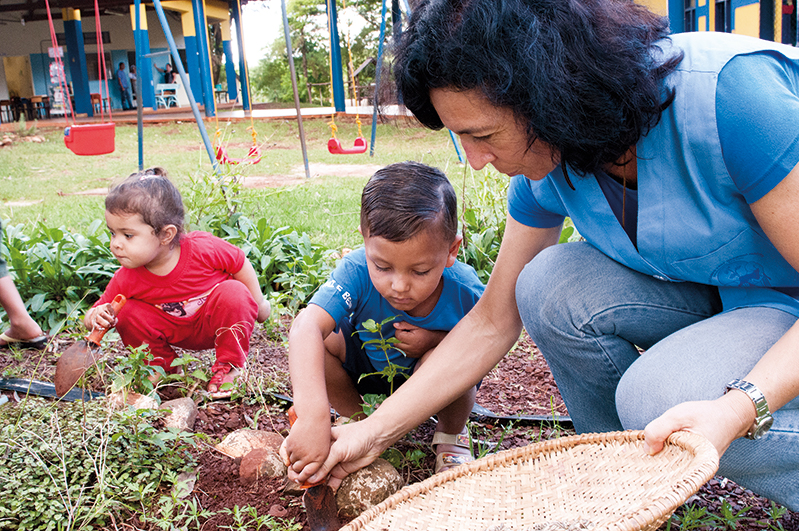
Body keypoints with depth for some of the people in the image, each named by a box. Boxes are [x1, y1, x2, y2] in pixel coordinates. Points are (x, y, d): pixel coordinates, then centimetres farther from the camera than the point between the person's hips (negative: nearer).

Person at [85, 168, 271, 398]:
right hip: (178, 334, 3)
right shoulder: (126, 280, -22)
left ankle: (229, 364, -12)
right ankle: (160, 364, 7)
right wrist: (95, 318, -39)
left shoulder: (203, 249, -31)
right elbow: (97, 311, -12)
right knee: (128, 313, -19)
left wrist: (257, 302, -2)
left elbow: (240, 263, -13)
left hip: (216, 324, -2)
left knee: (234, 293, -33)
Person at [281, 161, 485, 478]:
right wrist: (313, 414, -65)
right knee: (316, 342, -25)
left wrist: (436, 340, -32)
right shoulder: (358, 271, -36)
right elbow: (307, 325, -51)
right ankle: (359, 420, 2)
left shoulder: (466, 294, -32)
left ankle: (452, 435, 0)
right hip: (367, 366, 1)